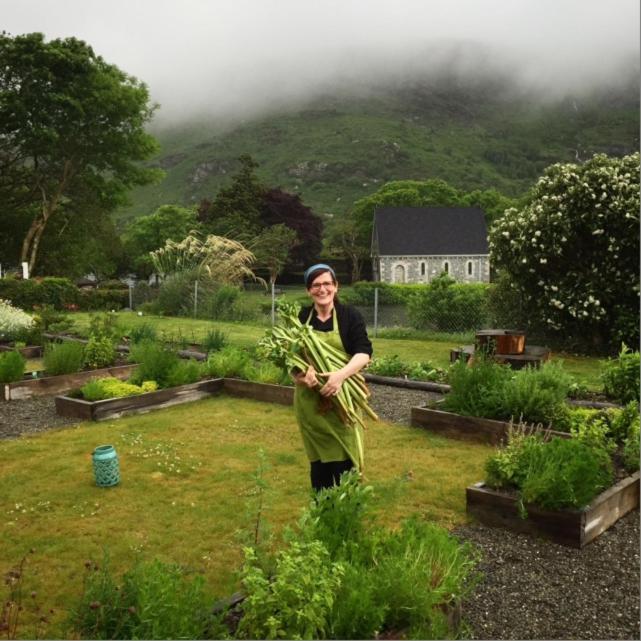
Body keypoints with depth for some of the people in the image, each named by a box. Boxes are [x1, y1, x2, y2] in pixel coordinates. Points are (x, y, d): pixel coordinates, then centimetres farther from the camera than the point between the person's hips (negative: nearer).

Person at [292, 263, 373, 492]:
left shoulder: (350, 316, -2)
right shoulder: (300, 318, 5)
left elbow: (364, 352, -12)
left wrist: (341, 374, -29)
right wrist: (300, 374, -19)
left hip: (342, 400, -2)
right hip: (309, 400, 2)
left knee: (344, 461, -3)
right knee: (318, 460, 10)